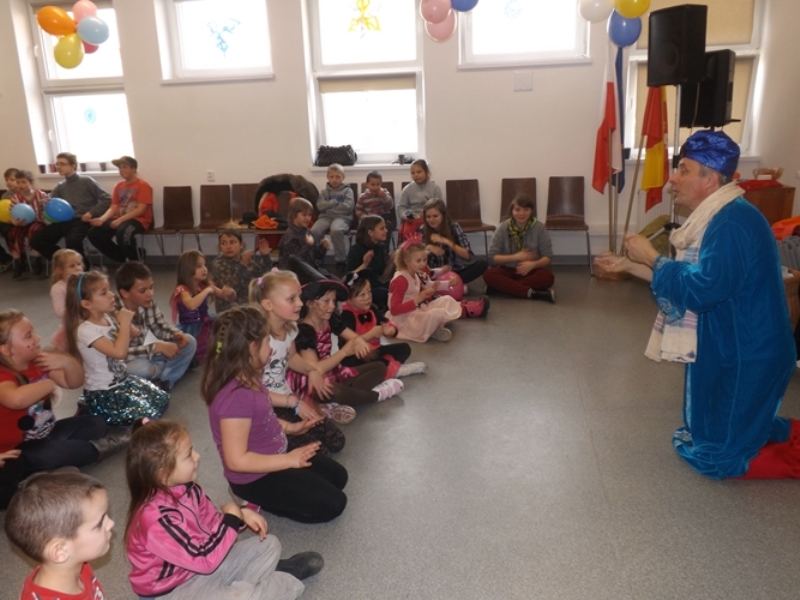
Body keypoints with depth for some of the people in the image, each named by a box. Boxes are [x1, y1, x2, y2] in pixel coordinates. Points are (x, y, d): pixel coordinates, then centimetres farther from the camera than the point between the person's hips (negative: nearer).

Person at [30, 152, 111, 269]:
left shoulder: (86, 181, 3)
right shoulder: (60, 187, 19)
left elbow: (106, 199, -3)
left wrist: (92, 213, -12)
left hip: (82, 221, -6)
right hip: (64, 221, 6)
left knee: (72, 240, -36)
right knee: (36, 240, -9)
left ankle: (82, 264, -8)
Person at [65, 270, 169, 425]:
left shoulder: (107, 318, 1)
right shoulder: (85, 330, -24)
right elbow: (119, 352, -36)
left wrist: (127, 326, -1)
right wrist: (125, 322, -27)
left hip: (123, 380, 8)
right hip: (102, 393, -8)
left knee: (162, 399, 3)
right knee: (148, 414, -15)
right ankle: (90, 409, 3)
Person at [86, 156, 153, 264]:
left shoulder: (143, 185, -6)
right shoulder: (119, 186, 14)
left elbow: (140, 210, -15)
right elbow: (113, 208, 10)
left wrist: (120, 220, -23)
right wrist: (102, 219, -10)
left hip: (139, 220, -7)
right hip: (119, 220, 7)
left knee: (122, 232, -39)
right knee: (93, 232, -12)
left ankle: (134, 263, -15)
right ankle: (122, 258, 0)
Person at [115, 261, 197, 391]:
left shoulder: (148, 303, -9)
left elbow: (161, 327, 6)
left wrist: (177, 334, -17)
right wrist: (157, 347, -34)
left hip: (144, 356, 7)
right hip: (122, 364, -7)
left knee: (189, 342, -1)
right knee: (143, 368, -41)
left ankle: (163, 382, -9)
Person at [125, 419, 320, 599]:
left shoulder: (186, 488, -6)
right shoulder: (156, 518, -33)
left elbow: (212, 521, 8)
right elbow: (205, 559, -31)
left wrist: (242, 513, -11)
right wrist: (232, 517, -22)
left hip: (200, 561, 9)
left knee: (268, 544, 13)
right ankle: (288, 580, -4)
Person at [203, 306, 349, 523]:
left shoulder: (249, 380, -4)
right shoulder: (235, 396, -33)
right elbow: (237, 460, -31)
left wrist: (290, 427, 5)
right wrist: (289, 460, -26)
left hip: (272, 459, 9)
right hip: (254, 479, -9)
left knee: (338, 476, 16)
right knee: (332, 504, -6)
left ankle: (266, 497, 13)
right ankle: (259, 503, 1)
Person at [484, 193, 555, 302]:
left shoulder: (539, 227, -5)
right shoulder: (502, 228, -5)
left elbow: (548, 258, -7)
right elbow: (492, 257, -8)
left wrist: (533, 264, -27)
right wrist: (515, 257, -19)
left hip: (530, 271, 0)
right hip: (508, 270, 0)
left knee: (547, 277, -32)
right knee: (488, 274, -32)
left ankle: (504, 287, -28)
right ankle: (532, 293, -37)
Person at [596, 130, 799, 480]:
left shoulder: (732, 223, -24)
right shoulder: (715, 219, 9)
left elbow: (699, 290, -31)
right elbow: (693, 282, 13)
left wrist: (651, 257, -18)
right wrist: (630, 266, 8)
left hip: (744, 358, -10)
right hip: (724, 350, 10)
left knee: (714, 456, 0)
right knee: (703, 432, 23)